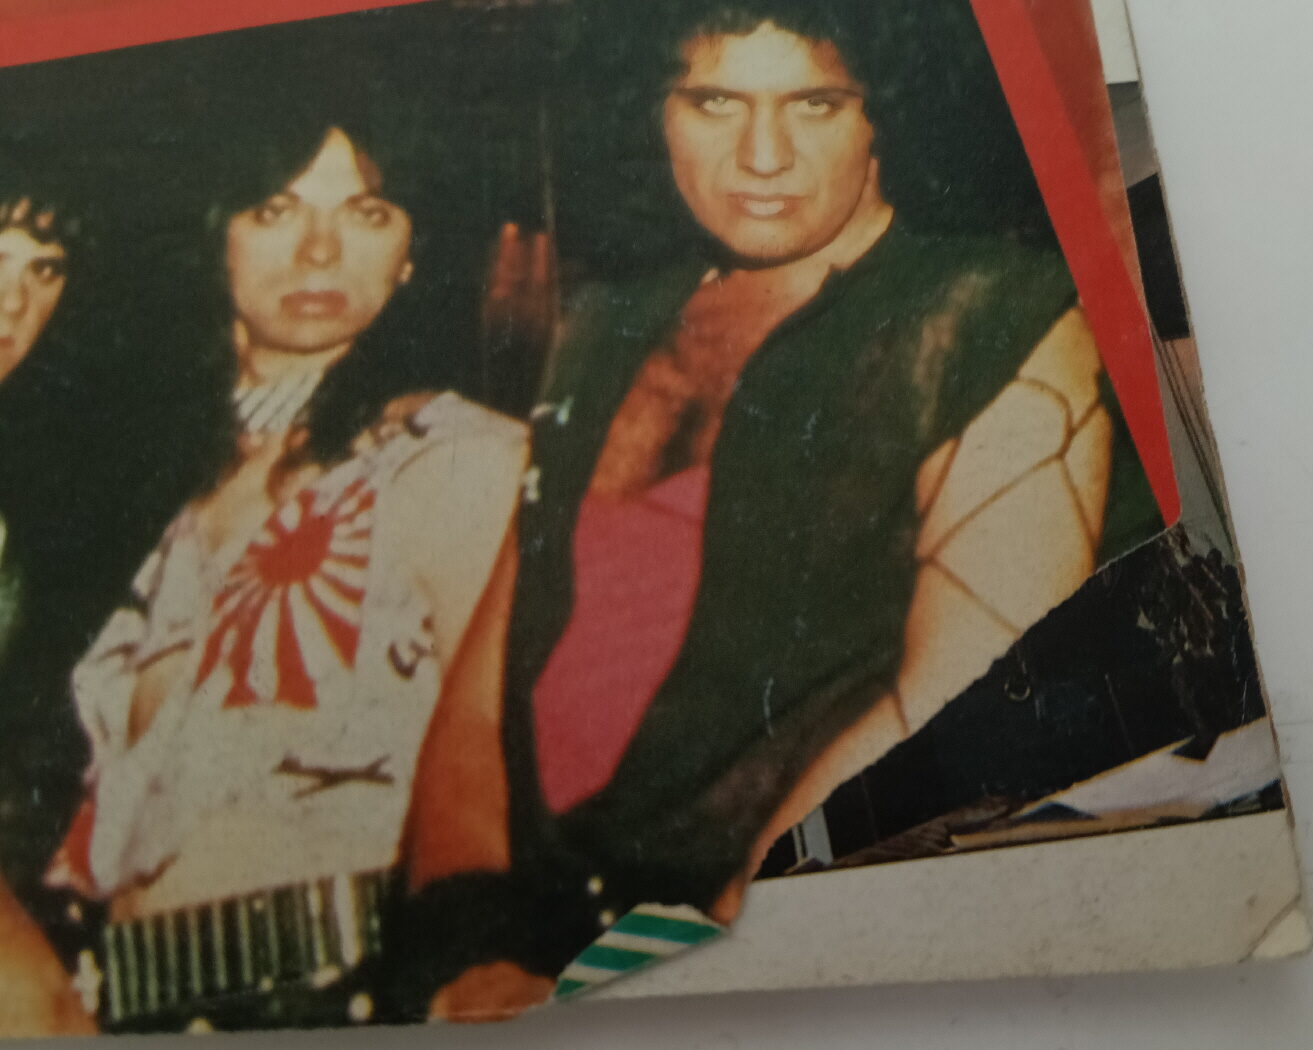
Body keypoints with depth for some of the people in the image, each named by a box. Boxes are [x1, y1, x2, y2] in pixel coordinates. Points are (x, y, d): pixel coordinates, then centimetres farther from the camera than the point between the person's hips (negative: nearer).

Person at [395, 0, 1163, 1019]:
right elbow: (492, 668, 9)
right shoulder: (605, 332, 16)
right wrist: (469, 949, -4)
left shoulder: (995, 330, -1)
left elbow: (962, 707, -13)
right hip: (541, 938, 3)